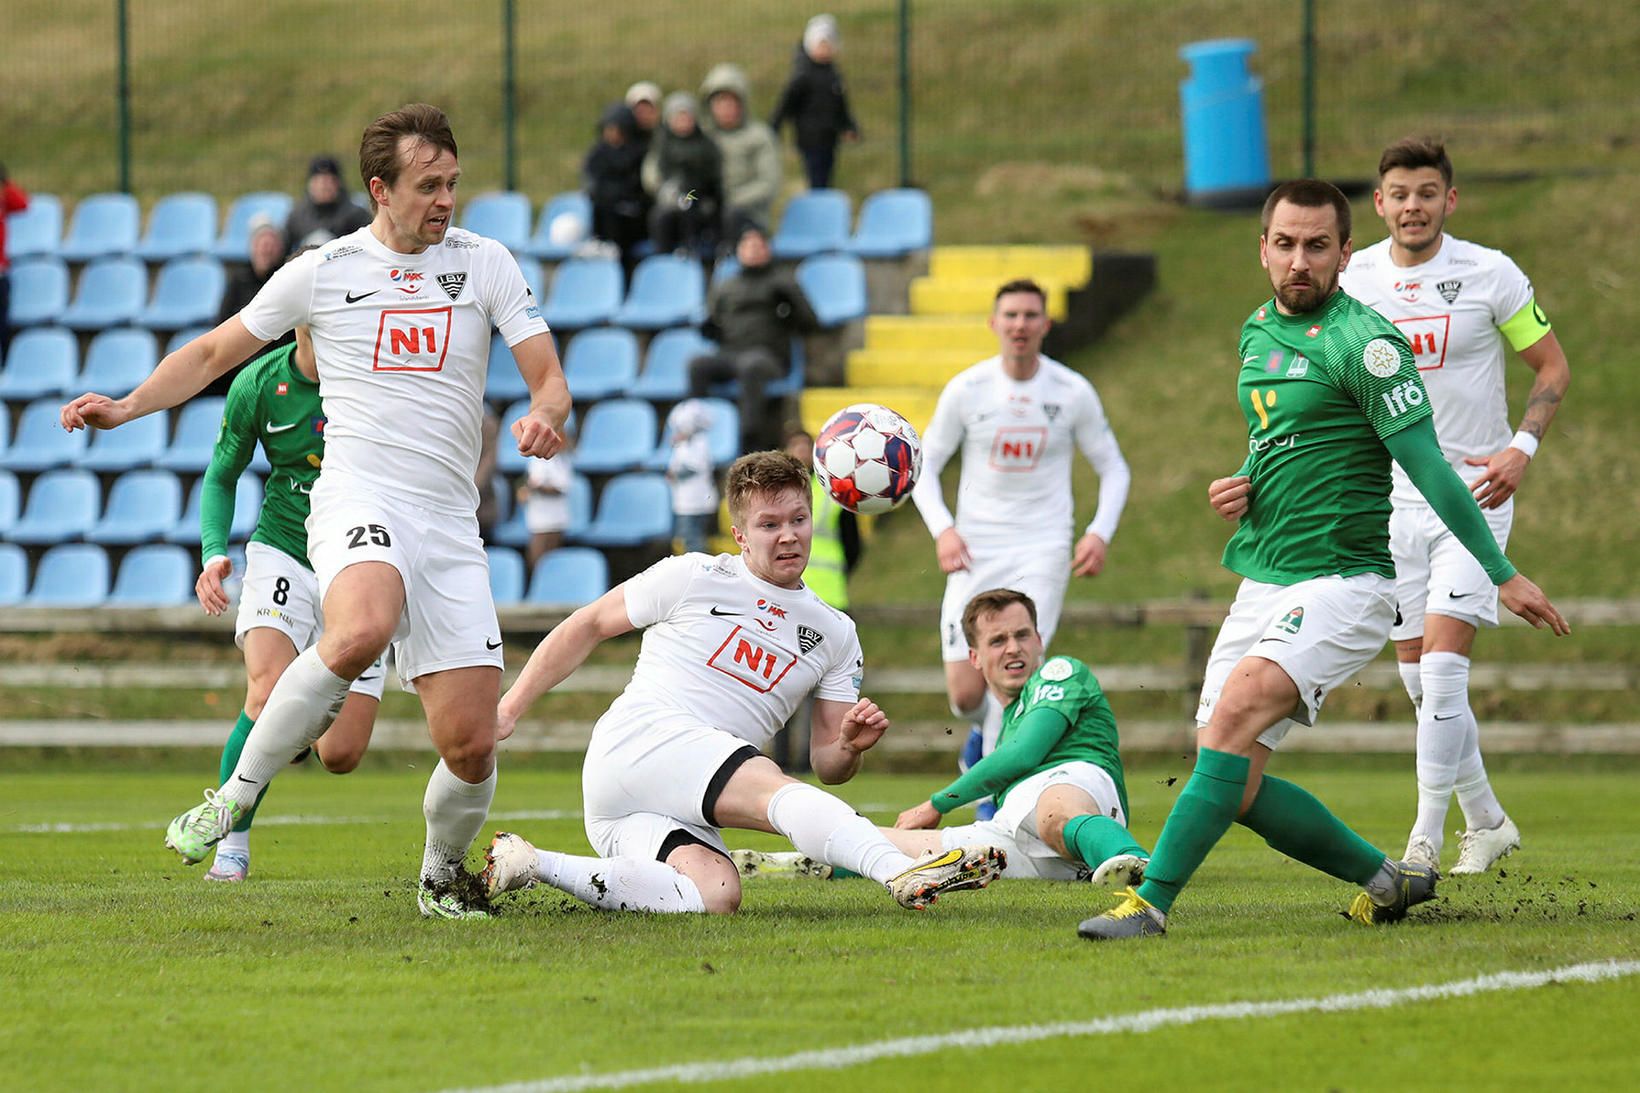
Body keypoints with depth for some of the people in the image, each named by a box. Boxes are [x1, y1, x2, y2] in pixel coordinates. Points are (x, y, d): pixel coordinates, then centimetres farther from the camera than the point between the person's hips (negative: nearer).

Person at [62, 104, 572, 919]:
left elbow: (549, 377, 7)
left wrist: (543, 416, -17)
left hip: (450, 524, 2)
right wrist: (127, 407, 4)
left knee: (471, 744, -5)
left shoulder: (484, 263, 9)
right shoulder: (322, 271, 6)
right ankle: (237, 792, -22)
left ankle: (441, 874, 26)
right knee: (362, 631, -38)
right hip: (358, 502, -2)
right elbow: (215, 352, 17)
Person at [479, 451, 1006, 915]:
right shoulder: (691, 578, 5)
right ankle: (904, 873, -56)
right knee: (776, 789, -32)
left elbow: (826, 764, 16)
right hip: (637, 742, -6)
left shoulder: (834, 636, 17)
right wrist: (508, 710, 10)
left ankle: (532, 865, -18)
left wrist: (850, 746, -9)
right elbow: (587, 627, 14)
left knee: (714, 897, -28)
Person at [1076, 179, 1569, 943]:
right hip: (1262, 585, 9)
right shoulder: (1258, 332, 12)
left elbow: (1429, 468, -14)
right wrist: (1240, 485, 5)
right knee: (1233, 785, 3)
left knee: (1237, 709, -28)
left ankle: (1152, 901, -28)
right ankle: (1387, 879, 20)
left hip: (1341, 585, -9)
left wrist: (1502, 574, -15)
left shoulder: (1362, 343, -12)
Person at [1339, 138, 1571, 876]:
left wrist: (1521, 448, -13)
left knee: (1442, 666, -16)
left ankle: (1425, 841, -12)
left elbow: (1553, 365, 1)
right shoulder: (1353, 281, 2)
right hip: (1391, 501, 4)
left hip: (1473, 492, -4)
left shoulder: (1489, 275, -7)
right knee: (1418, 677, 7)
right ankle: (1486, 823, 23)